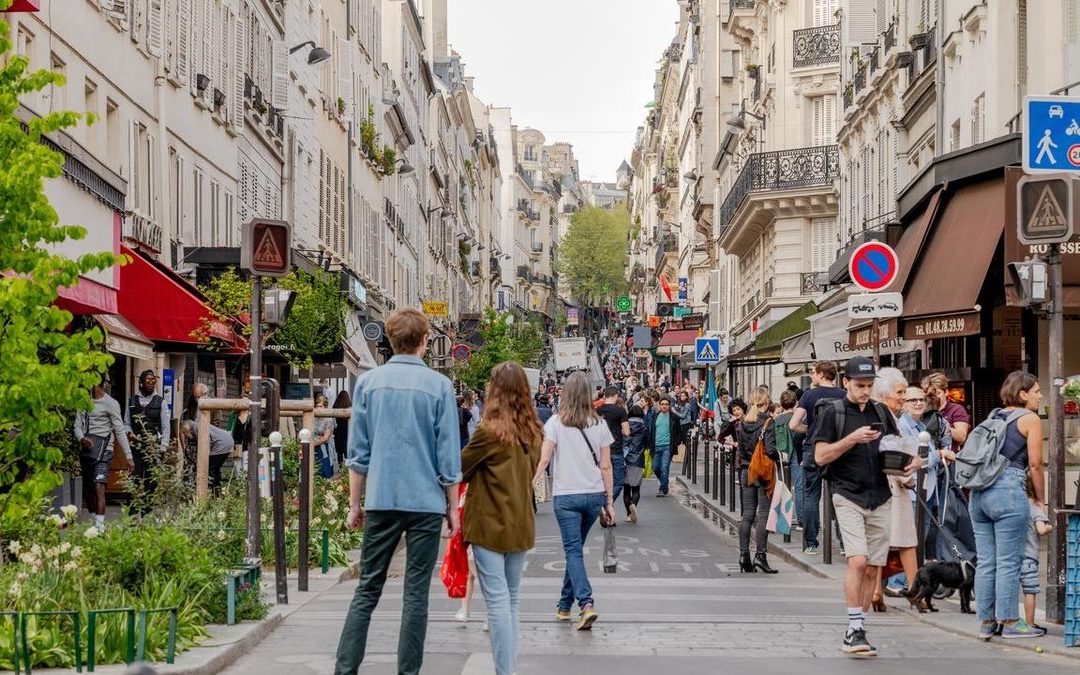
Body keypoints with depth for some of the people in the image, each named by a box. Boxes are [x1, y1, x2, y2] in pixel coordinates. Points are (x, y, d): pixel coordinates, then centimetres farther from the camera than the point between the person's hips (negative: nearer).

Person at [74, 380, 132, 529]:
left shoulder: (110, 403, -4)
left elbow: (120, 431, -5)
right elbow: (77, 426, 10)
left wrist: (128, 455, -10)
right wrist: (81, 438, -14)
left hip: (103, 451, -6)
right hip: (86, 450, 6)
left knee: (99, 488, -19)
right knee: (88, 491, 10)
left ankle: (100, 525, -26)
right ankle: (93, 522, 22)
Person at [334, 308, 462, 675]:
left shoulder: (368, 382, 2)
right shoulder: (439, 386, -3)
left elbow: (358, 452, 4)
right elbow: (448, 455, -2)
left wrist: (355, 503, 12)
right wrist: (453, 507, 7)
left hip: (380, 500, 2)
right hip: (426, 502, -2)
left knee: (367, 590, 7)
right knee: (416, 593, 4)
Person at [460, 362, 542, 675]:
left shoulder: (489, 431, -15)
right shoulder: (533, 431, 3)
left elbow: (459, 469, -3)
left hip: (490, 525, -6)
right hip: (521, 524, 6)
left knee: (498, 601, -4)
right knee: (512, 600, 14)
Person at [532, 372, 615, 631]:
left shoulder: (556, 422, -5)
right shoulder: (599, 424, 4)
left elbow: (543, 459, -13)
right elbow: (606, 466, 5)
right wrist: (608, 502, 10)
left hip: (566, 495, -3)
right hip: (594, 495, 3)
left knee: (573, 550, -3)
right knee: (575, 548, 17)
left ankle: (586, 603, -21)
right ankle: (565, 605, 27)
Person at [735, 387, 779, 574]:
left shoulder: (741, 423, 4)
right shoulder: (767, 423, -13)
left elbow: (740, 447, 7)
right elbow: (770, 450, -19)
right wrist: (781, 457, -2)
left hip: (745, 472, 5)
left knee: (747, 515, 11)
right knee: (763, 515, -1)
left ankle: (744, 555, 9)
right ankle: (760, 555, -4)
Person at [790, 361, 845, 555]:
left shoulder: (810, 395, -5)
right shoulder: (843, 396, -2)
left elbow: (793, 425, -8)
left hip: (813, 450, -1)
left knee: (811, 497, 5)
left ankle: (810, 544, 4)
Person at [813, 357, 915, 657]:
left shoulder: (881, 412, 12)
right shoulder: (832, 413, -2)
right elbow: (820, 456, -7)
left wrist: (911, 461, -1)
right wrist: (853, 438, -18)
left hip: (880, 499, 5)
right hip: (849, 497, -5)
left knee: (872, 569, 5)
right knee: (858, 561, -19)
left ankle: (855, 632, 14)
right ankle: (855, 629, -13)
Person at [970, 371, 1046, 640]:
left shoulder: (994, 417, 20)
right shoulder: (1030, 419, 1)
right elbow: (1035, 464, -2)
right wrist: (1040, 499, 9)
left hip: (979, 492, 7)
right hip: (1008, 491, -7)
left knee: (985, 561, 8)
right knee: (1009, 562, -3)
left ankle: (986, 621, 12)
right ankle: (1010, 622, 0)